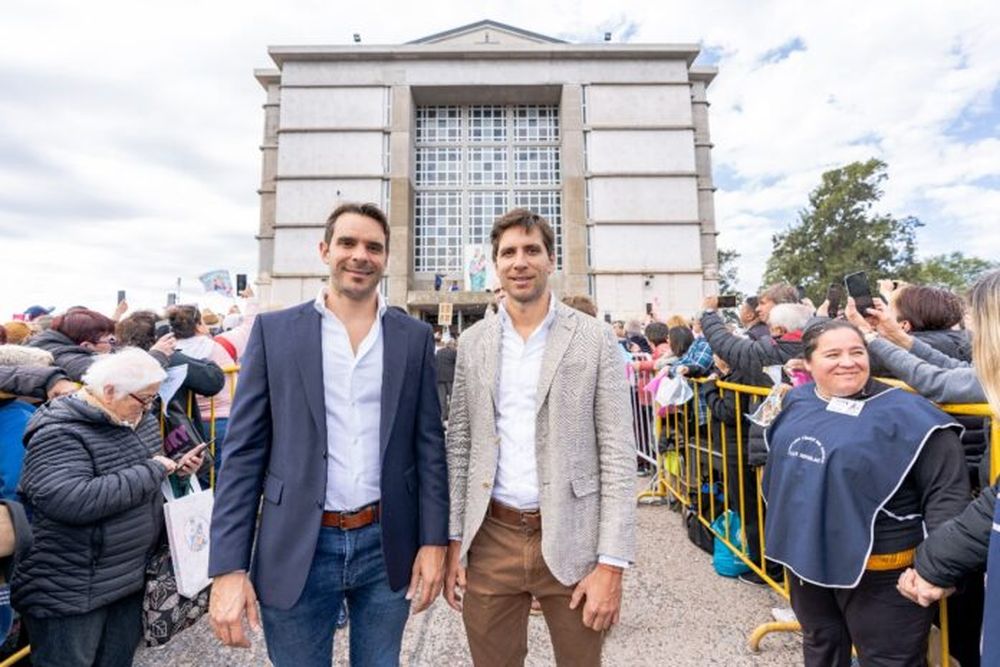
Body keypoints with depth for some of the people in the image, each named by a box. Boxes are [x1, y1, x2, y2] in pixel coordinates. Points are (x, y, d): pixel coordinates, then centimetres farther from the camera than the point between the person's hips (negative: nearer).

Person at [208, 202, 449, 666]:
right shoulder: (274, 330, -3)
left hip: (387, 546, 1)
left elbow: (429, 444, 1)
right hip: (298, 549, -1)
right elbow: (243, 452, -3)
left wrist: (434, 540, -2)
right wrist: (228, 568, -6)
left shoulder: (414, 337, 0)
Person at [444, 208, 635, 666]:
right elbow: (459, 446, 6)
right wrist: (453, 539, 4)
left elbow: (618, 454, -7)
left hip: (570, 541, -2)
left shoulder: (595, 338, -6)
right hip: (490, 540, 3)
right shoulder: (473, 342, 3)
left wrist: (612, 562, -10)